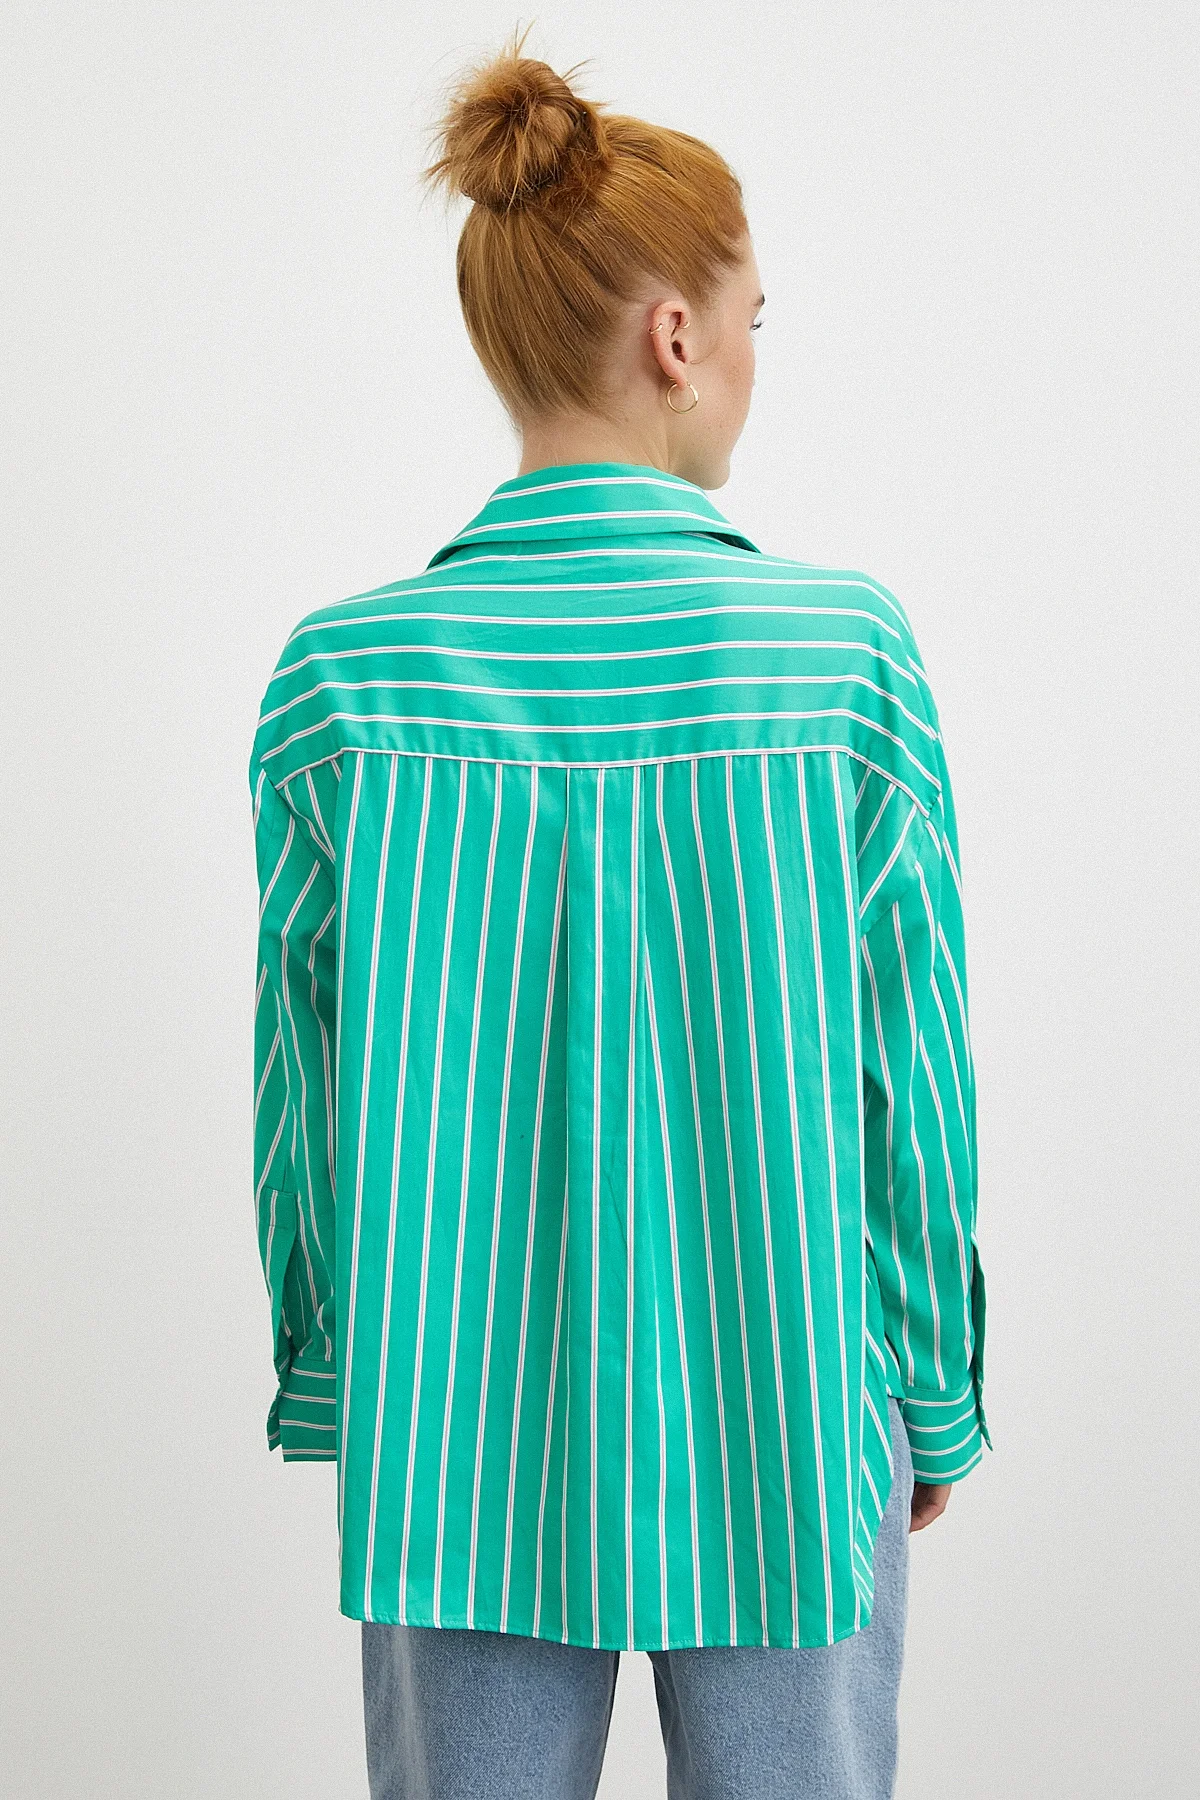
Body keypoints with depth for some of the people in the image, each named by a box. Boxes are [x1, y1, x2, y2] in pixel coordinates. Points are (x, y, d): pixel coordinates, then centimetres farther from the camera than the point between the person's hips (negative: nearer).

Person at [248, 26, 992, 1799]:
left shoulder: (343, 672, -8)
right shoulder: (848, 649, -11)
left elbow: (303, 1081, -1)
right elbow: (915, 1069, -6)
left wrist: (326, 1383, 12)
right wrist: (940, 1396, 7)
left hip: (461, 1432, 2)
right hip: (782, 1424, -1)